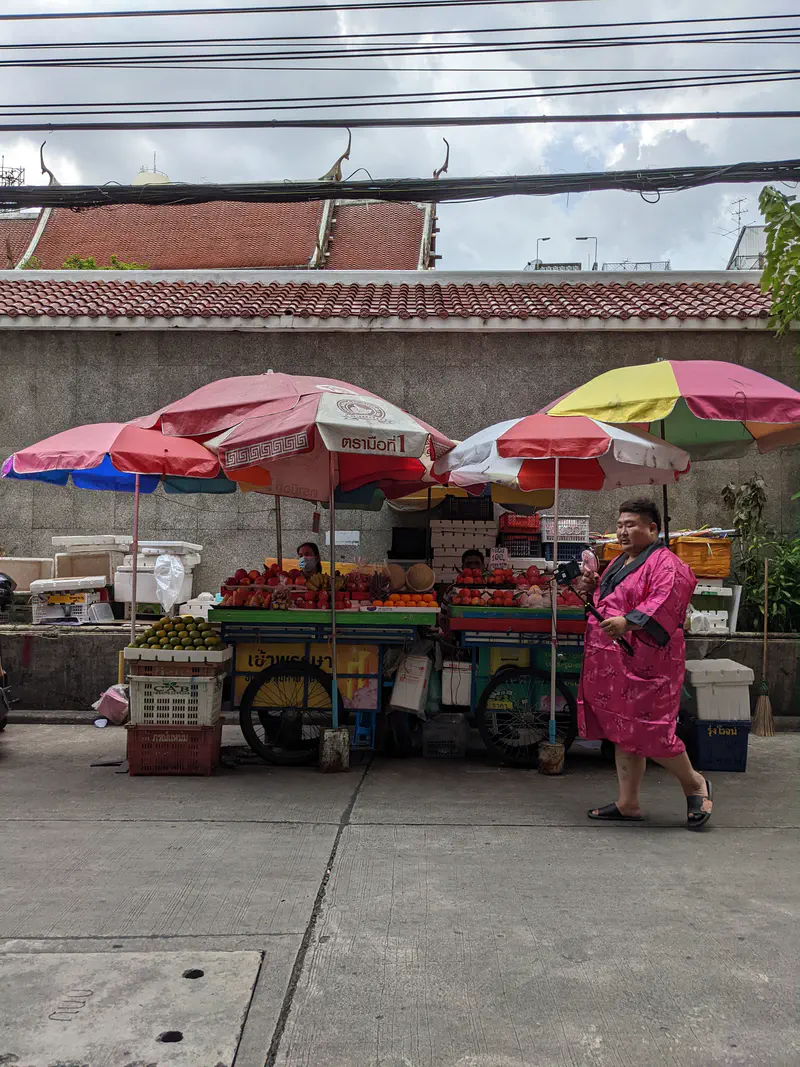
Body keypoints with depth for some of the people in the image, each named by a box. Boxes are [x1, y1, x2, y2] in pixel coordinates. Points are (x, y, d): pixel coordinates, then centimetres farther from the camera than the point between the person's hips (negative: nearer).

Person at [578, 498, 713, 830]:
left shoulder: (665, 564, -10)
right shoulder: (618, 563, 19)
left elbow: (664, 603, -25)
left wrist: (628, 622, -36)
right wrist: (595, 585, 12)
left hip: (644, 662, -9)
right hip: (612, 662, 9)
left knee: (647, 728, -9)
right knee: (622, 730, 12)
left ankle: (694, 783, 16)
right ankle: (628, 803, 21)